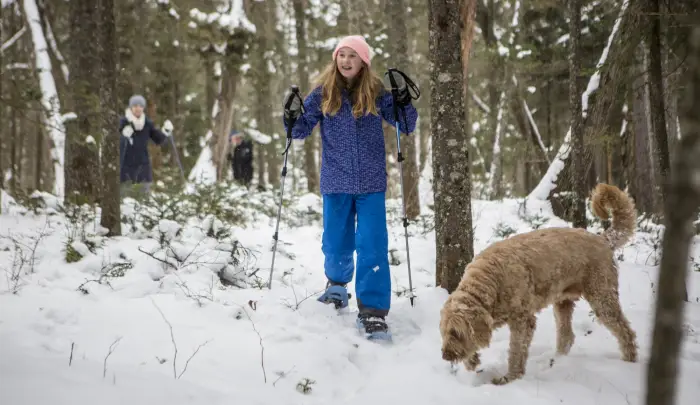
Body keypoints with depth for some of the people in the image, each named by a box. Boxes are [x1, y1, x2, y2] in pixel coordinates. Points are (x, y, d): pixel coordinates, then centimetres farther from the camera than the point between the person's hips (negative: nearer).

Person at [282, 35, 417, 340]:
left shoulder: (376, 93, -1)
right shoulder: (323, 93, 0)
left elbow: (405, 127, 4)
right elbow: (302, 130, 4)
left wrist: (405, 103, -15)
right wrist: (293, 118, -18)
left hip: (371, 184, -1)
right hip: (336, 183, 1)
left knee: (372, 246, -8)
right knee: (336, 245, 11)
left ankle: (372, 312, -3)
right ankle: (337, 281, 43)